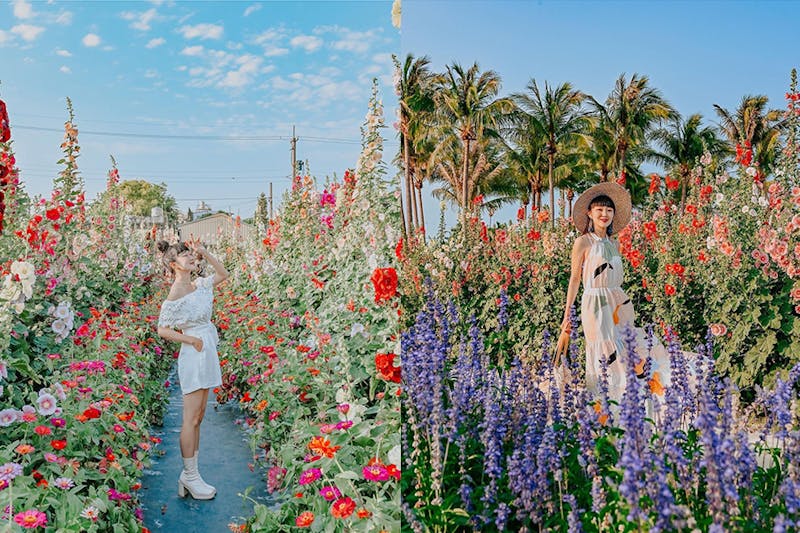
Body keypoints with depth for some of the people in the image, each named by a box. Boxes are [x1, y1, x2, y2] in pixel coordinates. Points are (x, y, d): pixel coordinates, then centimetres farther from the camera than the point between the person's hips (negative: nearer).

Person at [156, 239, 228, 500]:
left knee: (198, 418, 11)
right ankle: (190, 476, 6)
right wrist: (191, 340, -13)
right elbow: (162, 329, -11)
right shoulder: (176, 293, -12)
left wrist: (204, 253, 12)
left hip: (207, 354, 9)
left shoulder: (199, 284, 10)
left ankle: (189, 476, 18)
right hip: (194, 355, -9)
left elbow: (223, 274, 23)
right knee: (191, 419, -3)